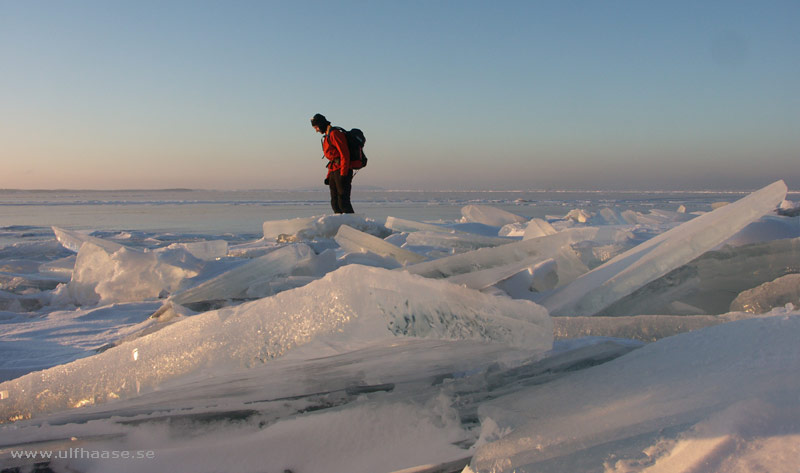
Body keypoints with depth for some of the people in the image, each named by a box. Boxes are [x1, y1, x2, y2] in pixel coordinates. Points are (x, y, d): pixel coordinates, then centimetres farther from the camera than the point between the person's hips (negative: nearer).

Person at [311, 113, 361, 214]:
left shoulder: (335, 134, -11)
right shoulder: (327, 136, 20)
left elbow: (344, 154, -18)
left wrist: (343, 174, -22)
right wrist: (328, 176, 19)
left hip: (342, 171, -10)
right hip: (334, 172, 10)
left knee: (343, 201, -14)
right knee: (335, 202, 8)